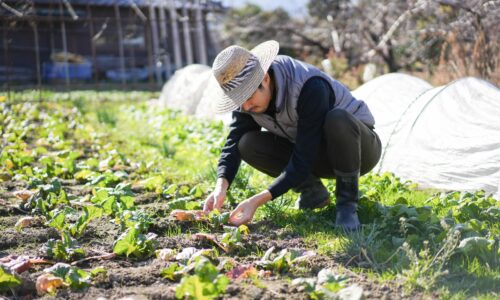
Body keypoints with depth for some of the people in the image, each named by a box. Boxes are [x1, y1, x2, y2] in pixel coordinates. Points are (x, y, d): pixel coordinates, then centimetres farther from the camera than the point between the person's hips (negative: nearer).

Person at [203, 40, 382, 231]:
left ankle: (347, 203, -20)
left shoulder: (309, 87, -36)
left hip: (360, 146, -5)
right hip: (317, 155, 6)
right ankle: (312, 190, 0)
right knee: (248, 144, -18)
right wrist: (221, 186, -35)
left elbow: (302, 163, -36)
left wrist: (257, 200, -41)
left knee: (337, 119, -41)